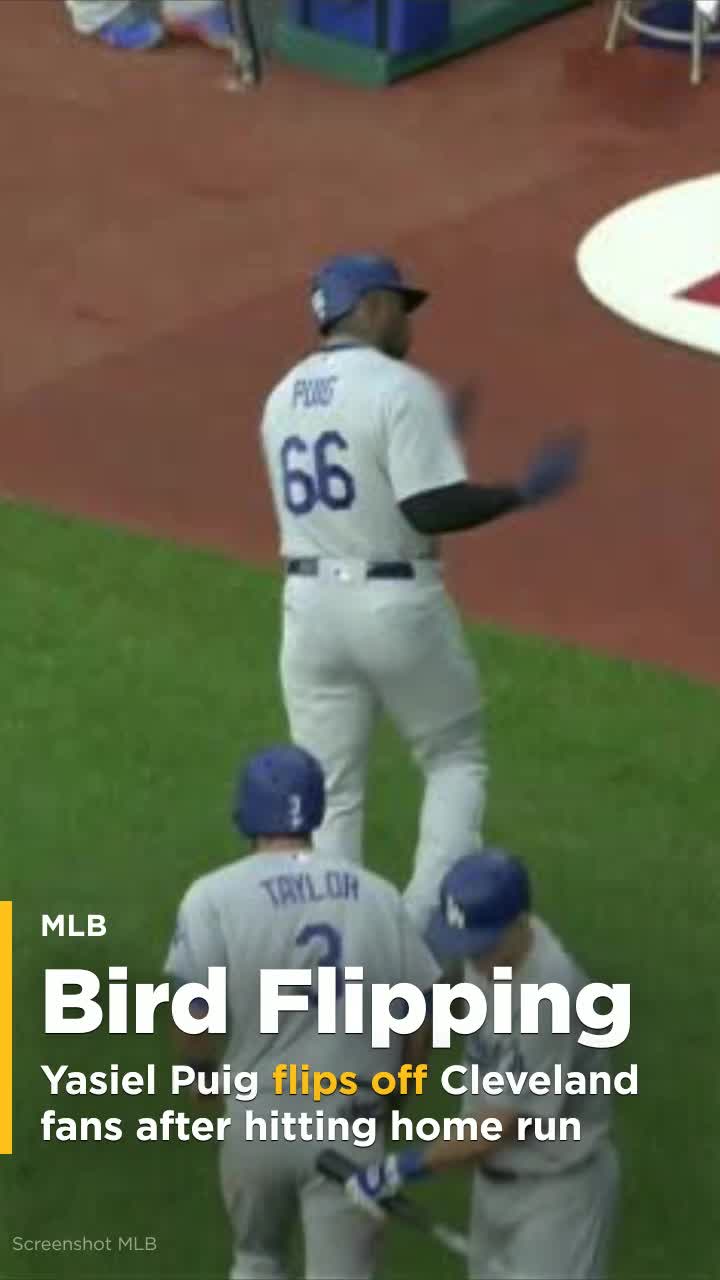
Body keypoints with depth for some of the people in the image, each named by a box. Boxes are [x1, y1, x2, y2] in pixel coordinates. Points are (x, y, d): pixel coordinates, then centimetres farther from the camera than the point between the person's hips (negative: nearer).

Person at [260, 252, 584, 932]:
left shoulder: (283, 397, 10)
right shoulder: (400, 388, -13)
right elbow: (431, 510, -21)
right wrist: (525, 490, -11)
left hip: (309, 604, 6)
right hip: (396, 602, -5)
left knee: (330, 790, 10)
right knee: (455, 760, 13)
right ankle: (426, 920, -1)